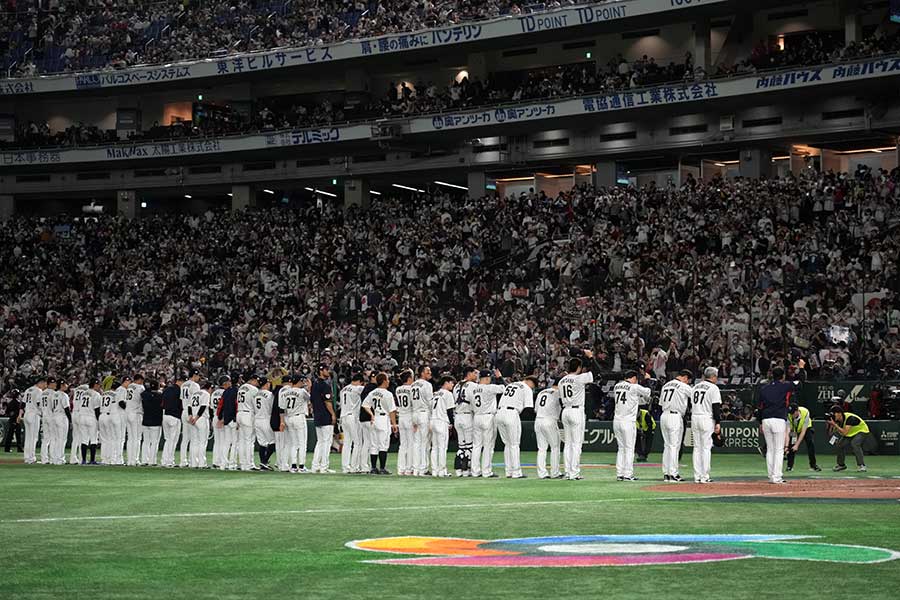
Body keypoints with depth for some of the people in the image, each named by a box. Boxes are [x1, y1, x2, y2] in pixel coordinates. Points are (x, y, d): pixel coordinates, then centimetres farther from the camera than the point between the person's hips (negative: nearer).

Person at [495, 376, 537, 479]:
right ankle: (516, 473, -1)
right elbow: (528, 407, -5)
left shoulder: (509, 385, 27)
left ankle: (508, 472, 12)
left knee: (508, 444, 13)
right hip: (512, 413, -6)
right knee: (514, 445, 0)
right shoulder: (527, 389, 5)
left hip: (499, 413, 7)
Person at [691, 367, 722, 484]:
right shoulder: (713, 388, -5)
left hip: (694, 418, 6)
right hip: (707, 419, -6)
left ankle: (697, 476, 9)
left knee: (697, 448, 10)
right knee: (706, 448, -4)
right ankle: (704, 477, -5)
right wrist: (718, 423, -10)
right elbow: (716, 407, -11)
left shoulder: (695, 387, 15)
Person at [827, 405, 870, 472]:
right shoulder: (838, 419, -13)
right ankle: (841, 465, 17)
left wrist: (834, 424, -41)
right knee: (839, 445, -3)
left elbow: (844, 432, -39)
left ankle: (861, 465, -28)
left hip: (862, 431, -8)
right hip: (851, 433, 8)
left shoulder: (850, 418, -34)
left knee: (854, 443, -33)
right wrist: (829, 422, -25)